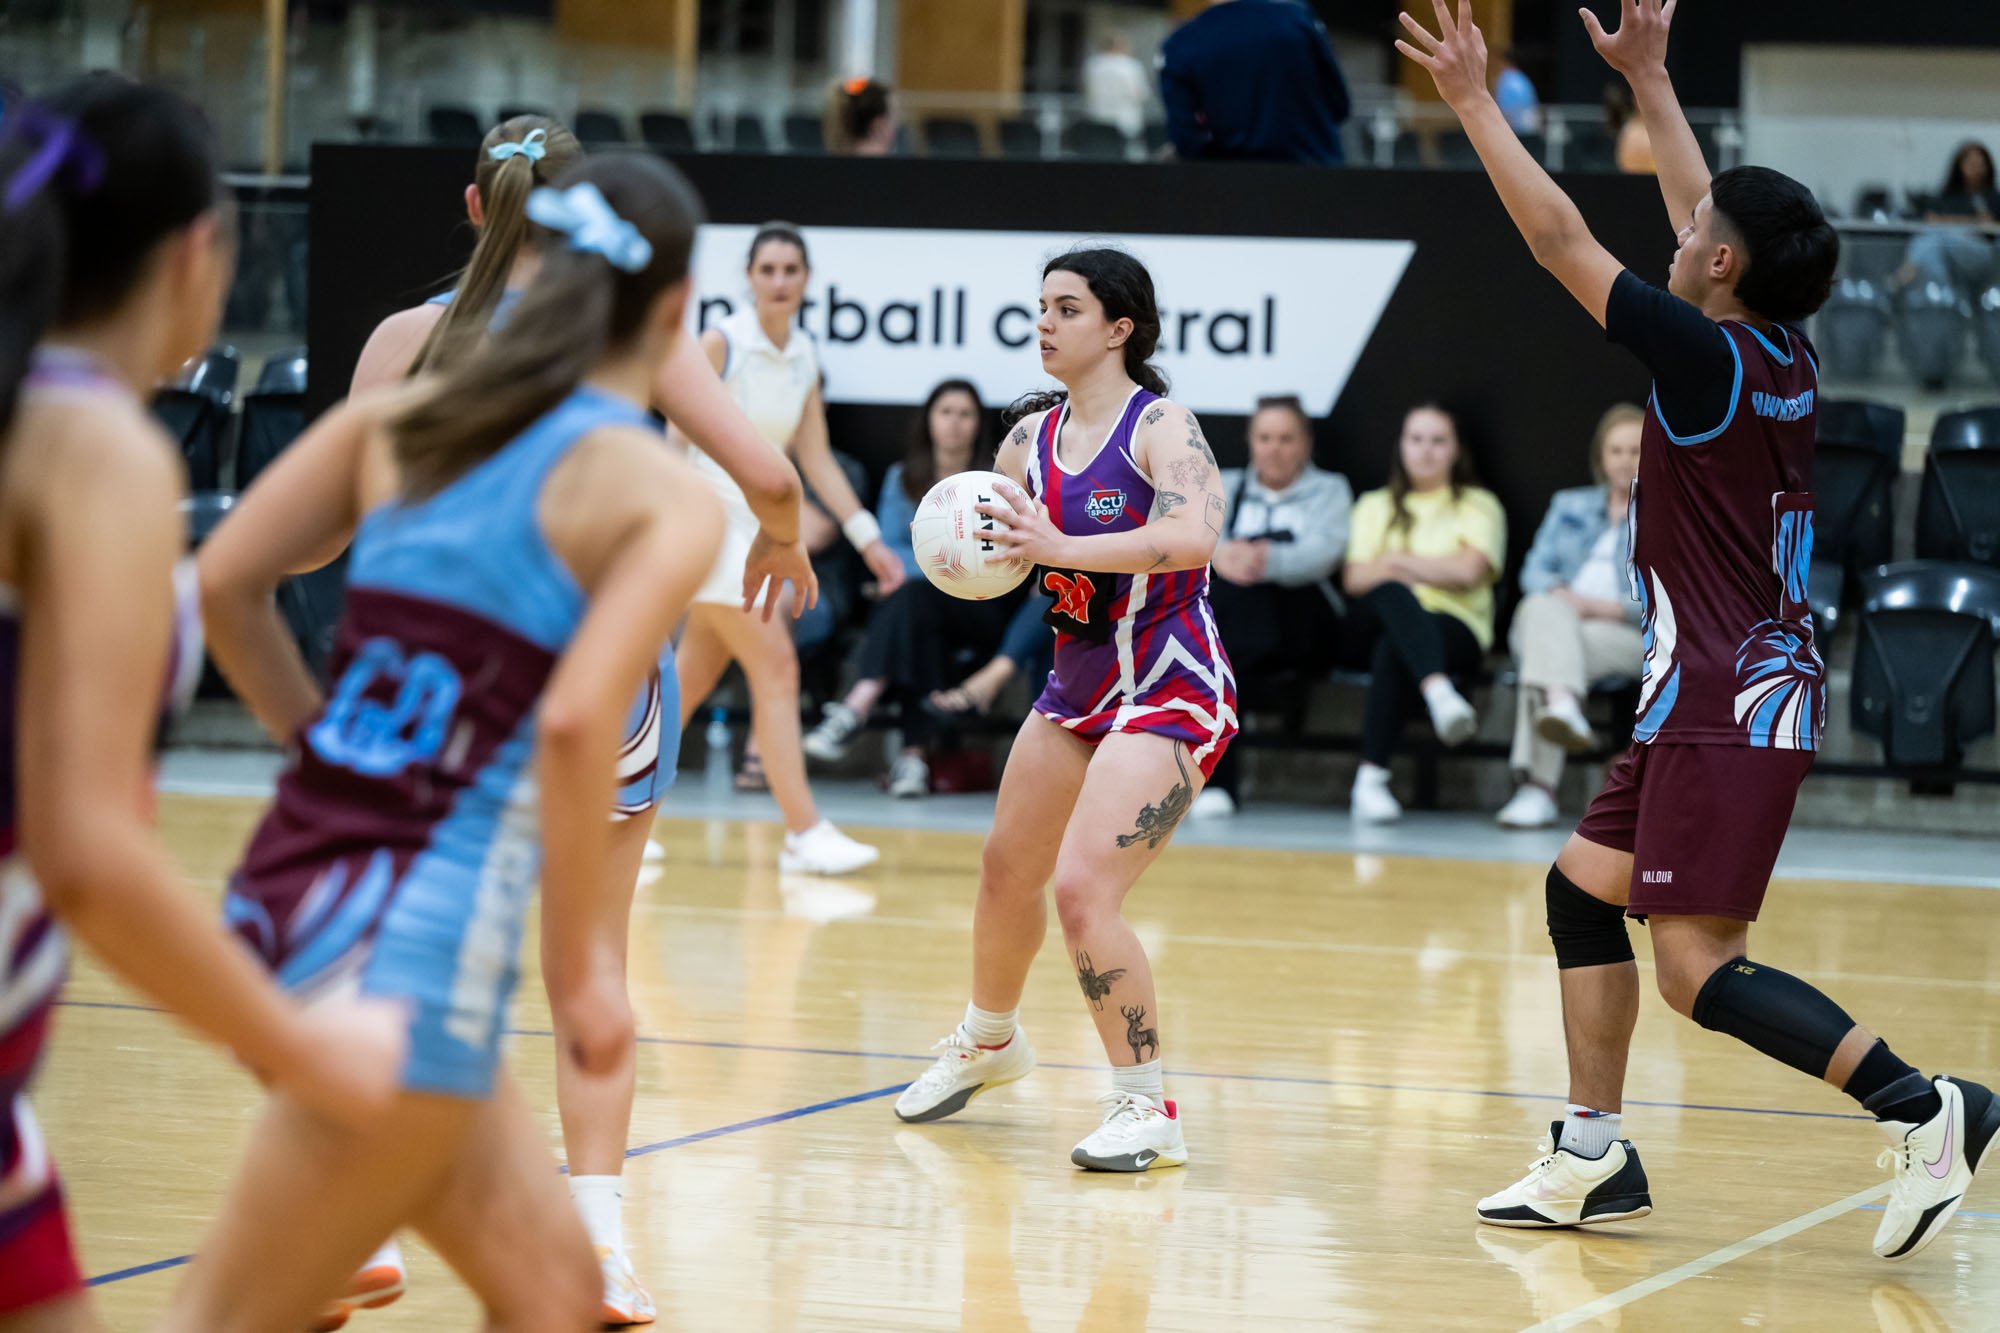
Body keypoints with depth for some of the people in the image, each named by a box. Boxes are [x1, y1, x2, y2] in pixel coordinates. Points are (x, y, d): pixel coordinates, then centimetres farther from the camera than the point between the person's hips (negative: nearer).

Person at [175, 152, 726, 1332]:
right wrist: (580, 966, -11)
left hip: (294, 881, 7)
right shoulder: (668, 499, -5)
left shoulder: (400, 416, 11)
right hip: (416, 947, -7)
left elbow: (219, 585, 6)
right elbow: (574, 724, -20)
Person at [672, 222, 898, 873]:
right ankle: (804, 832, -14)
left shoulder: (805, 355, 8)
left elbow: (816, 458, 12)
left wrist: (868, 537, 7)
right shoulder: (722, 343, -13)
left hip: (758, 524, 7)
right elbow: (677, 438, -14)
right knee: (776, 666, -13)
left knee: (694, 679, 11)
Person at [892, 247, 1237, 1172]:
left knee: (1084, 888, -21)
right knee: (1007, 871, 20)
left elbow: (1193, 536, -33)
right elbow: (997, 551, 16)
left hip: (1169, 692, -8)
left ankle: (1146, 1107, -9)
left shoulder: (1161, 427, -16)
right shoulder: (1031, 437, 5)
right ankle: (989, 1040, 48)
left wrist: (1057, 546, -37)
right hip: (1077, 683, 8)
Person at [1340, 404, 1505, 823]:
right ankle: (1439, 694, -64)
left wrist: (1396, 560, 2)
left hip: (1454, 628, -1)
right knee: (1392, 594, -37)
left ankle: (1371, 778, -47)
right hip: (1373, 627, 1)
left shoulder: (1479, 505, 17)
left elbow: (1469, 570, -2)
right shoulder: (1375, 506, 25)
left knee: (1393, 648, -37)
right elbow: (1354, 579, 8)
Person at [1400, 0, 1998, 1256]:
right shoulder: (1786, 356, 7)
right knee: (1583, 886, 17)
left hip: (1728, 704, -10)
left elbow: (1562, 240, -11)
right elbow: (1714, 213, 23)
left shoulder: (1707, 358, -15)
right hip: (1742, 692, 10)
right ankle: (1595, 1158, 21)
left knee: (1699, 968, -12)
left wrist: (1475, 101, -4)